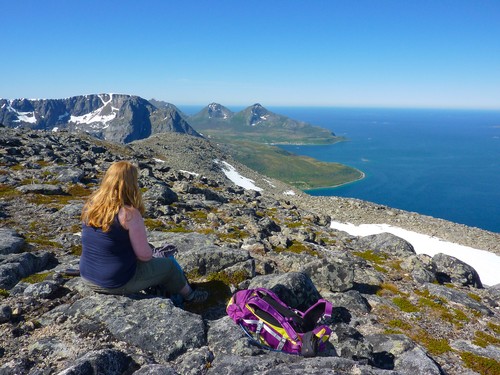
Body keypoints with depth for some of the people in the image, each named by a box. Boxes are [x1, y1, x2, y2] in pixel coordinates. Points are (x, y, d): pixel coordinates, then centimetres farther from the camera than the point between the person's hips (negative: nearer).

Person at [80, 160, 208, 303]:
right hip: (117, 284, -8)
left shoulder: (90, 205, -3)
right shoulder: (129, 214, -25)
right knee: (169, 265, 14)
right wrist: (149, 253, 4)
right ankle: (188, 295, 39)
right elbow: (144, 255, -19)